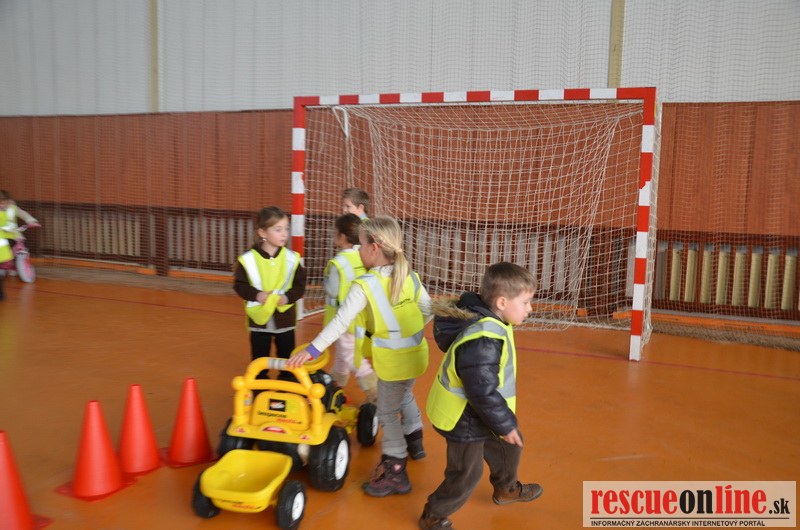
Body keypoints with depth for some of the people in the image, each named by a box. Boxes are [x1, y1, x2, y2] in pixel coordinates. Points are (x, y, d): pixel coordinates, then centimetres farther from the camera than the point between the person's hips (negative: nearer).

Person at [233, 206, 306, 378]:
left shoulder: (292, 258, -8)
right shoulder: (248, 259, -11)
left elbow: (300, 285, -4)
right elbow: (239, 284, -5)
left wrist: (288, 297, -21)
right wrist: (256, 295, -21)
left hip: (285, 319, 1)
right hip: (259, 318, -1)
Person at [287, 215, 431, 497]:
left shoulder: (364, 285, -21)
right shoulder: (410, 276, -3)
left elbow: (340, 322, -21)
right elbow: (427, 311, 6)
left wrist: (312, 349, -14)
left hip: (392, 360, -7)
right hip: (416, 353, 7)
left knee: (388, 412, 8)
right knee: (405, 396, 30)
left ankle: (395, 471, 16)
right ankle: (414, 442, 50)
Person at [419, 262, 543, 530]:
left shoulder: (486, 323, -5)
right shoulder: (482, 341, -37)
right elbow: (483, 393, -31)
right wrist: (505, 424, -17)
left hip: (477, 412, 9)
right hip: (464, 419, -9)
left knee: (508, 447, 27)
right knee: (466, 474, 9)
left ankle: (507, 489, 54)